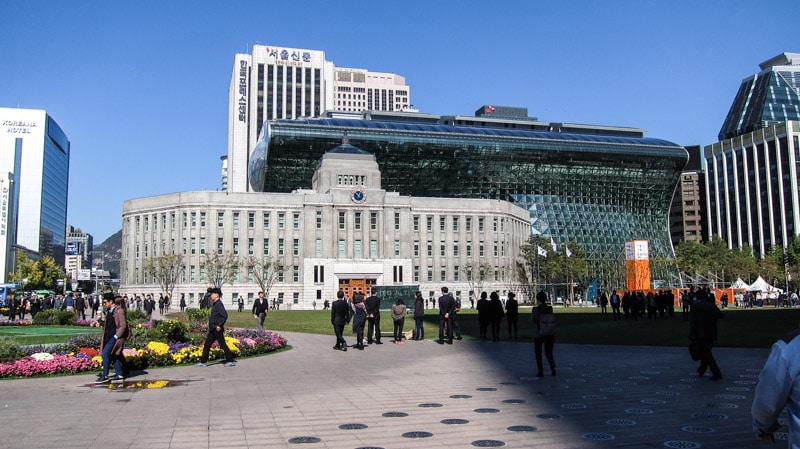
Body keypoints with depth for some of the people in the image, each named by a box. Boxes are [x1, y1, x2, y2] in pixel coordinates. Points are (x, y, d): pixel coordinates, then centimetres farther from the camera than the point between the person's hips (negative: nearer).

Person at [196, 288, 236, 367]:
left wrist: (220, 325, -23)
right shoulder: (215, 304, 13)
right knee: (207, 345, 10)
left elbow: (225, 315, -24)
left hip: (217, 329, -10)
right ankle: (203, 362, 16)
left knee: (223, 345, -2)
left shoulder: (219, 304, -16)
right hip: (212, 329, 10)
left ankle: (231, 361, 6)